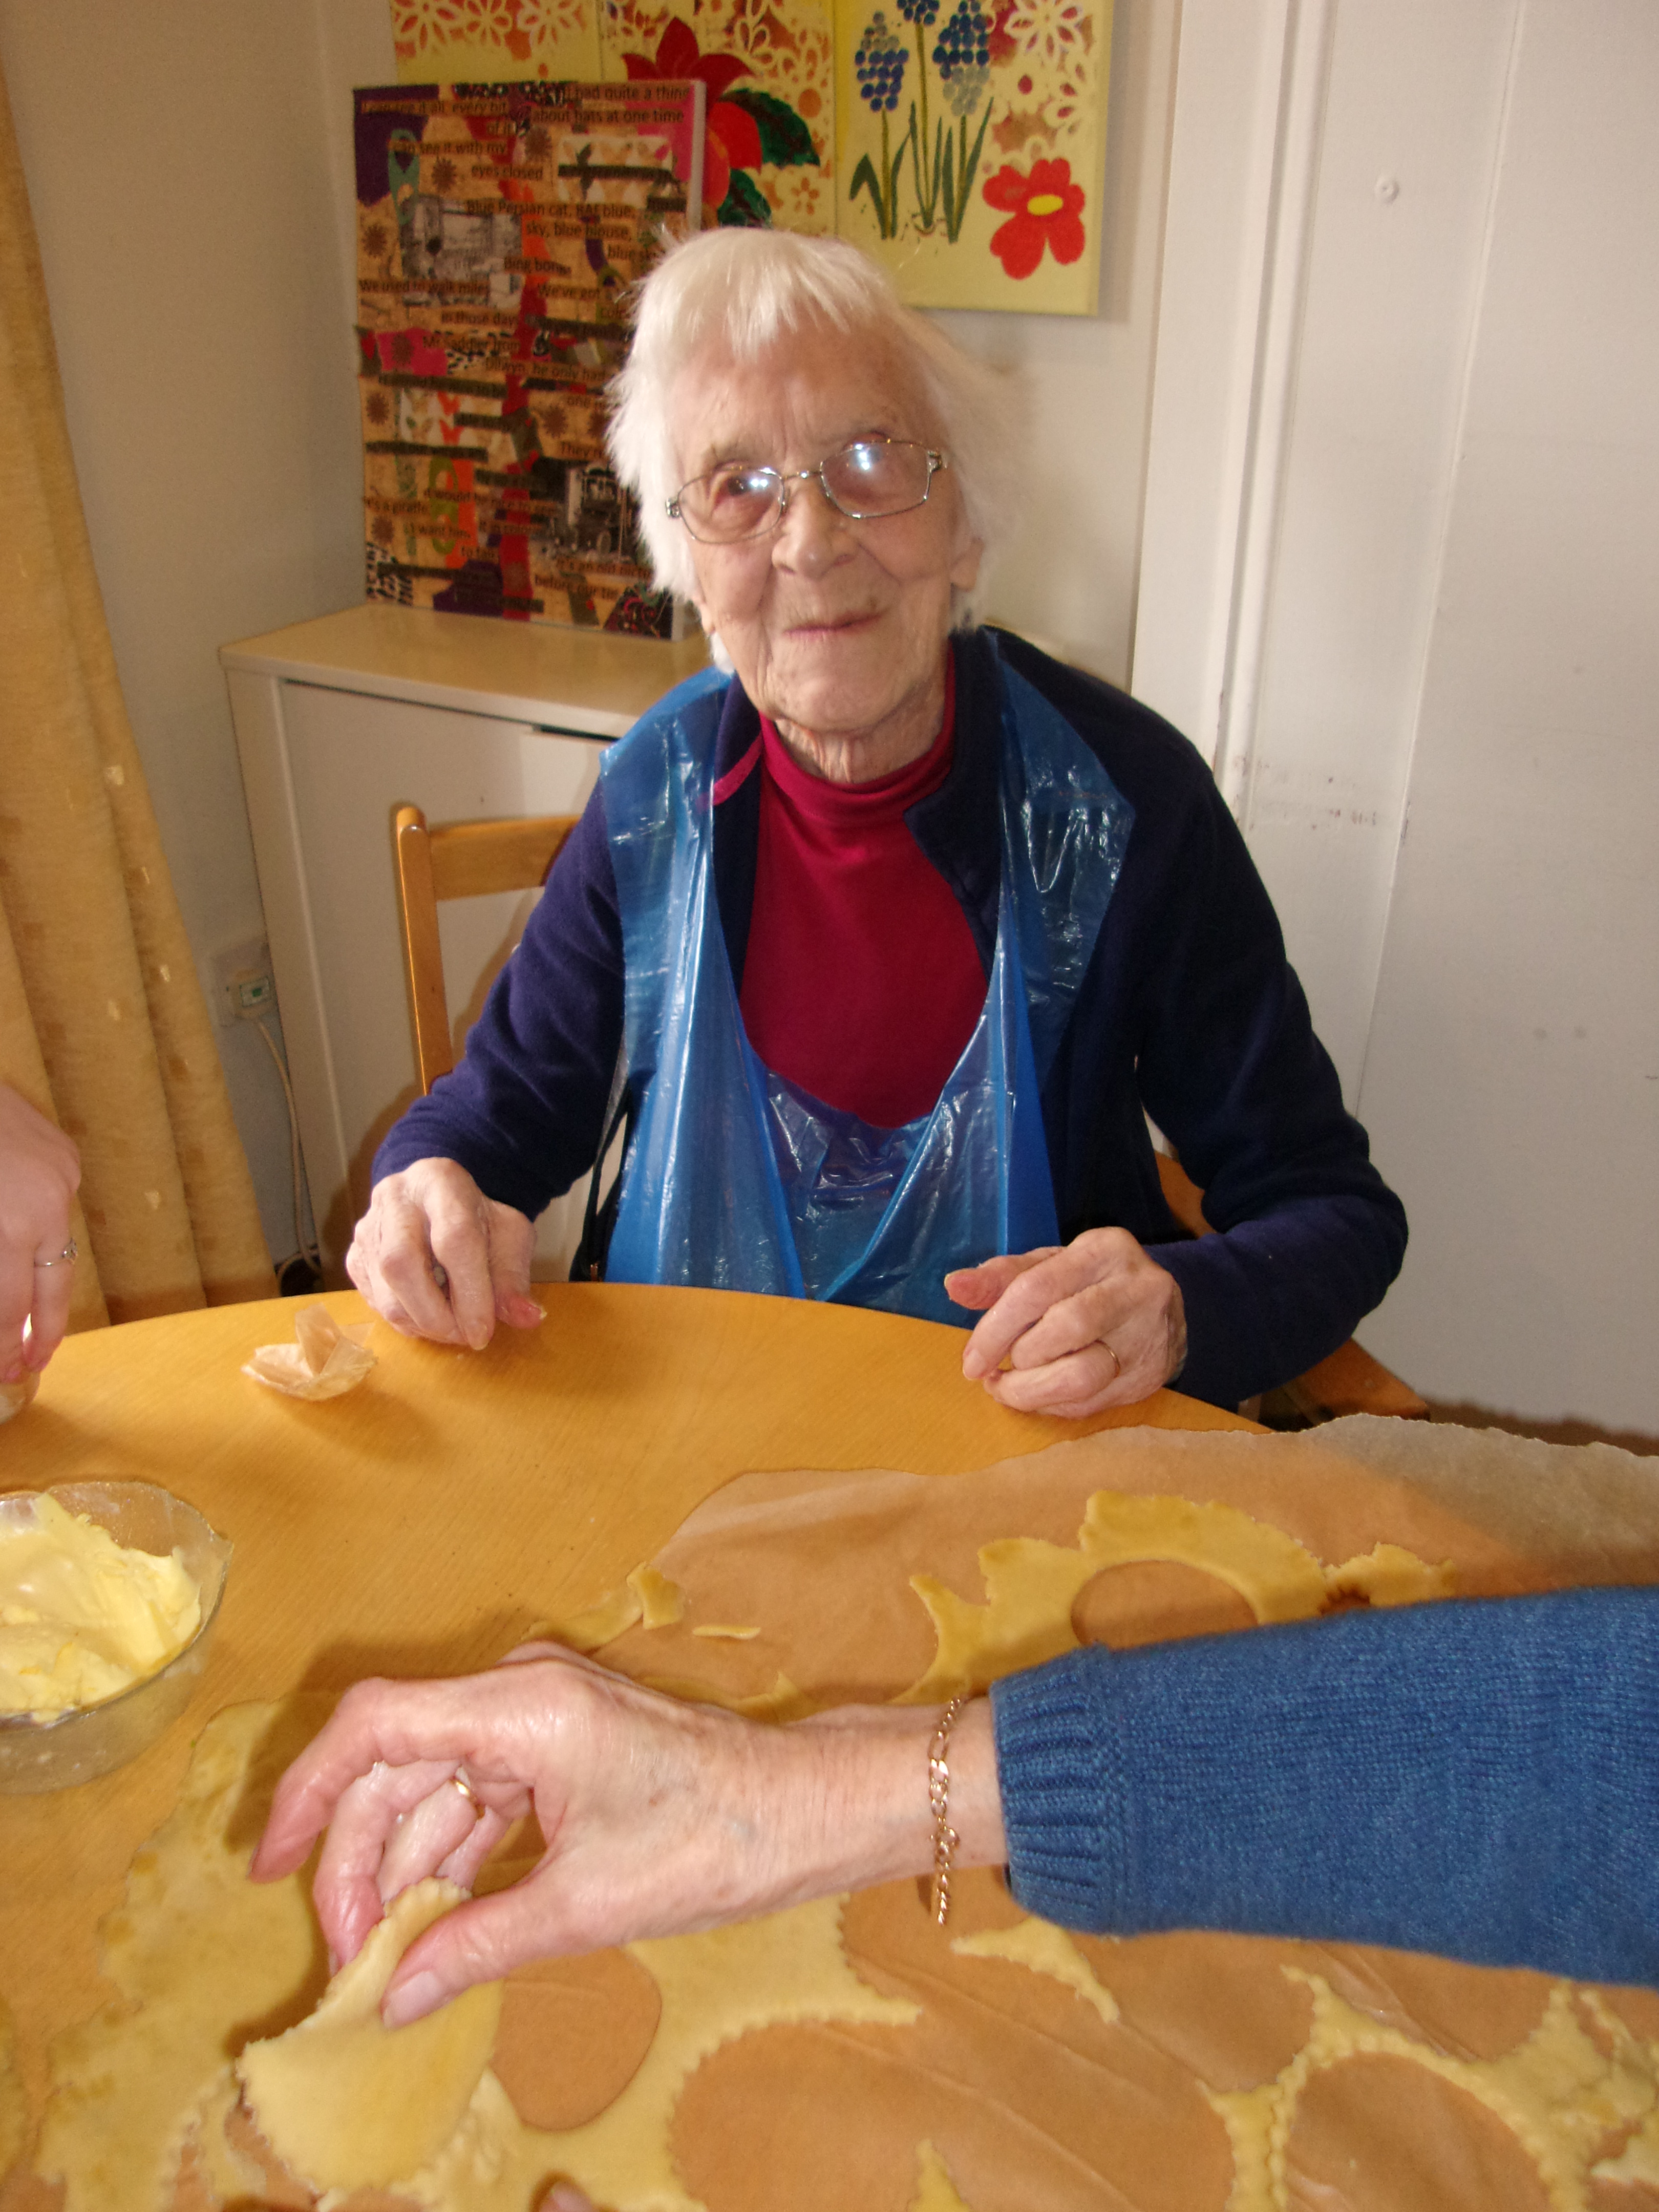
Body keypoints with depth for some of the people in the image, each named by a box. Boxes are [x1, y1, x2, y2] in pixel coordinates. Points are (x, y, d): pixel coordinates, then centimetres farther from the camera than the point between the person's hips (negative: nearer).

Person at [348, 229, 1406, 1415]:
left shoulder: (1123, 795, -14)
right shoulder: (659, 793, -6)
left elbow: (1334, 1207, -9)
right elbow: (512, 1095, 6)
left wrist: (1178, 1308, -30)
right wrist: (432, 1185, -17)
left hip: (1027, 1450, 0)